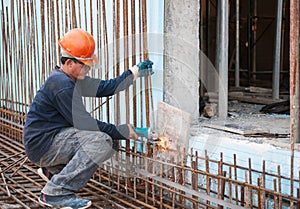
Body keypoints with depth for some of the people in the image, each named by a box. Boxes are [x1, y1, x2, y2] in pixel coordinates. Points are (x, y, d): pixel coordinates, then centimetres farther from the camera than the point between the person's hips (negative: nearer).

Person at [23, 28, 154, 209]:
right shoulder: (61, 85, -21)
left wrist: (136, 72, 8)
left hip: (55, 137, 10)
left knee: (112, 142, 8)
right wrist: (121, 131, -15)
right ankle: (55, 192, -20)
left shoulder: (72, 79, 10)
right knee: (102, 141, -26)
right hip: (41, 145, -10)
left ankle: (53, 170, 15)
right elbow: (83, 122, -21)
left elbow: (104, 88, 14)